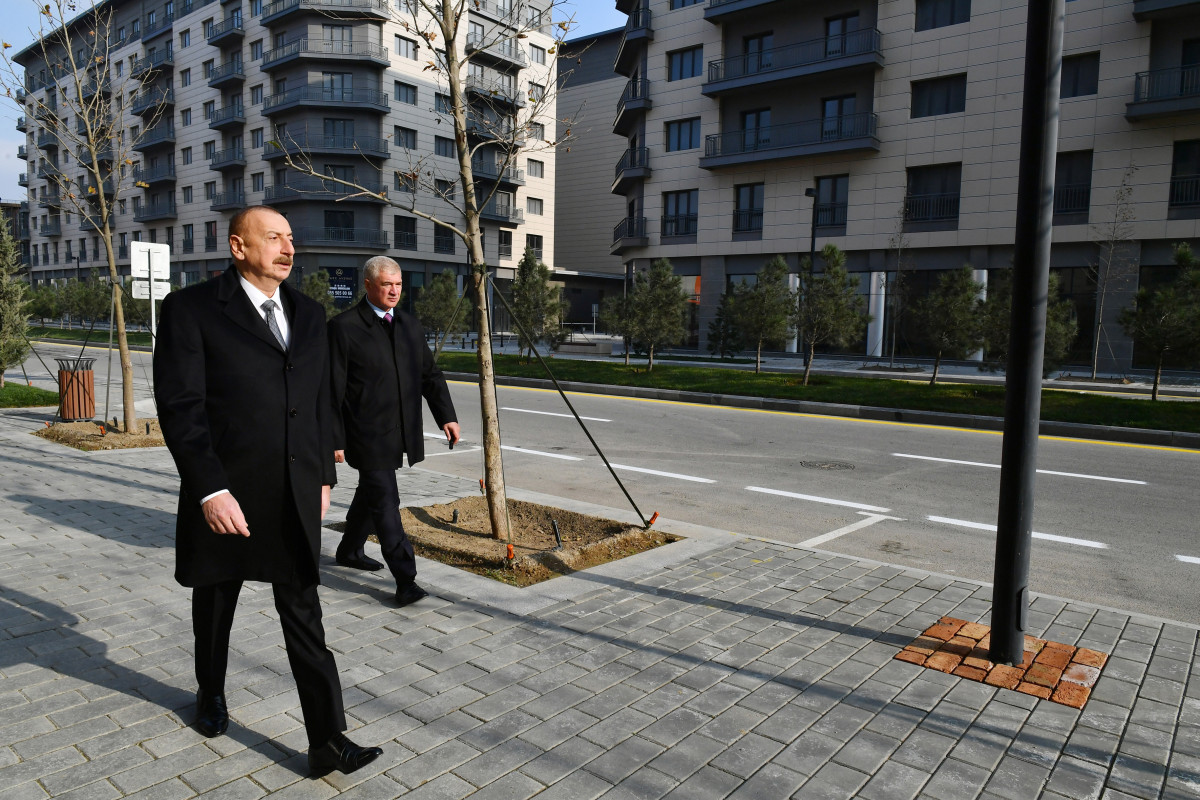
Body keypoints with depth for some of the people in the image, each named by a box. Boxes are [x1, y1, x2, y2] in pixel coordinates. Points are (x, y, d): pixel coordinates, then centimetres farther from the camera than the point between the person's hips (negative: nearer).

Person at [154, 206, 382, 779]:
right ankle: (211, 695, 46)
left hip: (296, 499, 3)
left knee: (304, 618, 3)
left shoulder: (309, 314, 8)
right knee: (215, 606, 20)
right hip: (226, 495, -3)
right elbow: (179, 407, -13)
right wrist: (210, 490, -18)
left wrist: (323, 476, 10)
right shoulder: (190, 309, -8)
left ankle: (328, 742, 8)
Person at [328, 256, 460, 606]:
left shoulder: (410, 325, 11)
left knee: (371, 493, 22)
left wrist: (446, 416, 2)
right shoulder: (343, 327, -9)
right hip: (367, 435, -7)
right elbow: (333, 389, -10)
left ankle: (349, 550, 43)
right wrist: (335, 439, -12)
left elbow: (430, 374, 13)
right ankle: (405, 580, -7)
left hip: (401, 433, 7)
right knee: (385, 501, -9)